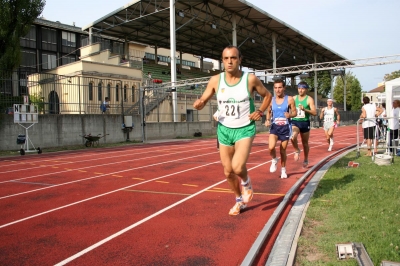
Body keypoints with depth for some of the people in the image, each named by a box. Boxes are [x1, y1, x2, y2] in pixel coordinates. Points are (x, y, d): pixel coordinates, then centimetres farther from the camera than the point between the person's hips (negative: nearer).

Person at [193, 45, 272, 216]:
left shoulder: (250, 79, -10)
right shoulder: (215, 80, -5)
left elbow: (267, 95, 7)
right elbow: (203, 101, 0)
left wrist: (260, 111, -9)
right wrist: (198, 104, -23)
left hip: (245, 129, -3)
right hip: (224, 130, 3)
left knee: (238, 167, -23)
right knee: (228, 172, 11)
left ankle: (246, 182, 14)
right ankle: (240, 201, 37)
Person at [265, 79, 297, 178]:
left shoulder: (289, 99, -5)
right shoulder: (271, 100, 2)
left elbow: (295, 112, 0)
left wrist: (290, 115, -22)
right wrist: (267, 120, -2)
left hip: (285, 127, -1)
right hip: (274, 127, 1)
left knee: (283, 150, 8)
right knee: (271, 147, -20)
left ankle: (283, 169, 30)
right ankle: (274, 160, 13)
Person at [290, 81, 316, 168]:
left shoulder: (309, 99, -4)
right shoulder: (294, 98, 7)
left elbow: (314, 113, -11)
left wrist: (304, 109, -25)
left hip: (305, 123, -1)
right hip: (295, 122, 1)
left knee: (305, 143, 11)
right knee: (293, 137, -27)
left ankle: (306, 160, 32)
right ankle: (297, 151, 2)